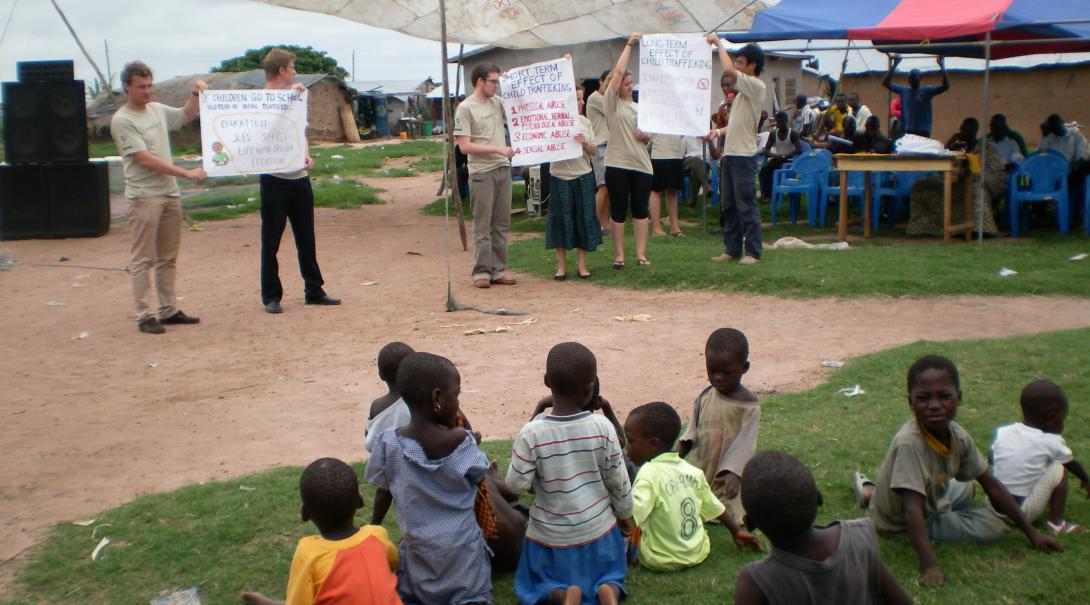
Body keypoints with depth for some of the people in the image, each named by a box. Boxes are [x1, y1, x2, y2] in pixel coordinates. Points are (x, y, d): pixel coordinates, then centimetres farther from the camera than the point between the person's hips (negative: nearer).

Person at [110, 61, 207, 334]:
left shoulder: (157, 110, 10)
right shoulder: (122, 120, -12)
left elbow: (187, 115, 28)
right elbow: (145, 159, -18)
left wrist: (197, 93, 9)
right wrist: (187, 173, -21)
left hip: (170, 194, 8)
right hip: (144, 197, -8)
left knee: (168, 257, 12)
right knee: (143, 259, -3)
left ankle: (169, 310, 20)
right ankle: (144, 316, 0)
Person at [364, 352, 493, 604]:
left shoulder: (389, 442, -12)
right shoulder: (462, 442, -18)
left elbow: (382, 493, 1)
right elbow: (479, 477, 0)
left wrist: (373, 528, 17)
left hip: (416, 546, 2)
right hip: (461, 546, -2)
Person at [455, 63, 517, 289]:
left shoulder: (497, 102, 10)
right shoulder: (465, 108, -7)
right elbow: (464, 146, -13)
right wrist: (497, 149, -17)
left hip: (503, 169, 6)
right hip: (481, 173, -6)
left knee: (502, 223, 9)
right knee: (482, 226, -2)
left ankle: (498, 270, 16)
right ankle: (482, 272, 5)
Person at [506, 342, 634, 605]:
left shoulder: (531, 434, -22)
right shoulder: (603, 427, -16)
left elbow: (517, 483, -14)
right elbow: (618, 480, -6)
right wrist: (625, 514, 13)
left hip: (551, 534, -1)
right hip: (598, 529, 2)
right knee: (608, 576, 26)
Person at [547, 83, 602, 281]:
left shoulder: (584, 122, 7)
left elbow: (594, 151, 7)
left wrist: (585, 143, -13)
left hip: (583, 176, 3)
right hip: (560, 176, -3)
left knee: (584, 218, 4)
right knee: (560, 218, 1)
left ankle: (582, 265, 13)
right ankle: (561, 266, 11)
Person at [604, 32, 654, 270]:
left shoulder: (638, 107, 17)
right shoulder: (612, 102, 1)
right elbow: (618, 72, -10)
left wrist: (646, 136, -1)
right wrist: (629, 44, -7)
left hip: (641, 164, 5)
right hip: (617, 164, -5)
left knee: (640, 209, 5)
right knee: (618, 210, 0)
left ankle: (641, 254, 10)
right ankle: (619, 255, 7)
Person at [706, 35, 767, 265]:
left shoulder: (756, 86, -12)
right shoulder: (744, 88, 18)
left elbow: (728, 69, -25)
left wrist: (719, 43, -12)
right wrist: (719, 131, 10)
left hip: (744, 155, -10)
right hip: (730, 153, 10)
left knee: (746, 205, -6)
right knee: (728, 204, 12)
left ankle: (753, 252, -1)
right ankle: (732, 249, 19)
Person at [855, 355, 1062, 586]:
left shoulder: (958, 436, -14)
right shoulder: (909, 443, -37)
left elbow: (991, 485, -5)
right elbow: (913, 510, -41)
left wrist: (1032, 534, -3)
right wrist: (929, 568, -47)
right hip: (898, 523, -7)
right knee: (992, 526, -14)